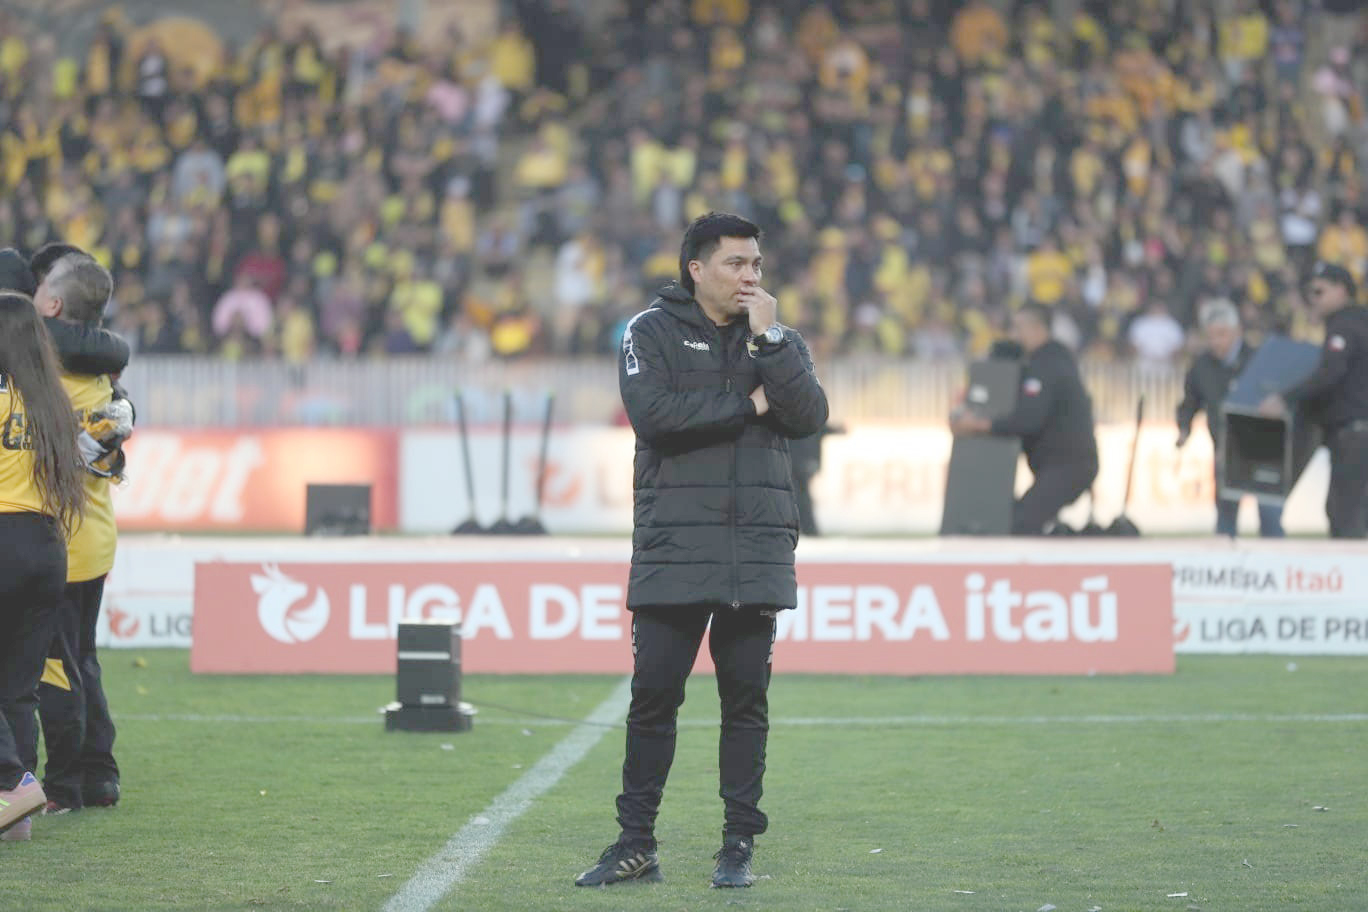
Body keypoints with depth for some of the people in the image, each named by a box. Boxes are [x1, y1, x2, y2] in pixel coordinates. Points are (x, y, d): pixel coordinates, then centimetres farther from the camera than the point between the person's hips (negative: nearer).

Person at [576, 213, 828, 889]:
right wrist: (748, 405, -8)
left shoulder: (780, 340, 13)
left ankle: (738, 846, 8)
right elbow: (653, 412, -14)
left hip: (757, 553, 2)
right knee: (653, 695, 0)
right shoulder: (653, 331, 3)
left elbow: (809, 417, -4)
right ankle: (636, 845, 7)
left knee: (746, 699, 3)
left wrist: (767, 339, -9)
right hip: (673, 549, -2)